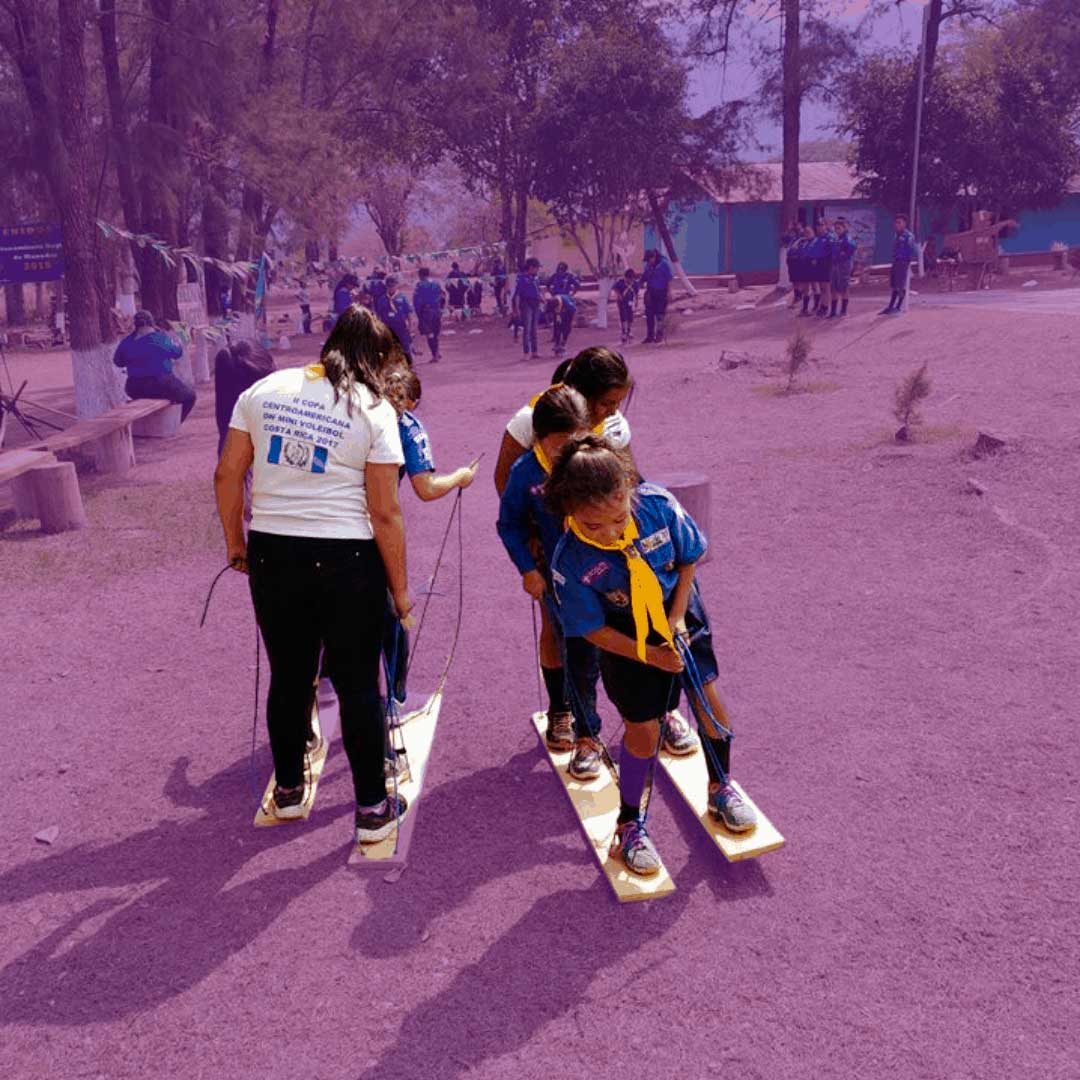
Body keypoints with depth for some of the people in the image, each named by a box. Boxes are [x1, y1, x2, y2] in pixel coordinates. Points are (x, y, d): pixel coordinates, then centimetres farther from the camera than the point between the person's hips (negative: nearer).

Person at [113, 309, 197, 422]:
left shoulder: (127, 342, -2)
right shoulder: (161, 338, -13)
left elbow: (118, 361, 11)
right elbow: (178, 352, 1)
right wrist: (173, 339, 18)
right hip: (162, 386, -4)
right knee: (189, 396, 17)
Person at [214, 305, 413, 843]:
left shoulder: (264, 390, 5)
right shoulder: (374, 409, -6)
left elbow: (227, 474, 5)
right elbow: (384, 513, -9)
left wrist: (235, 543, 17)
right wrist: (400, 589, 0)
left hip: (273, 554, 4)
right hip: (347, 561, -3)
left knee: (288, 677, 19)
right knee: (358, 686, 9)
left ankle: (288, 790, 36)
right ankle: (372, 809, 19)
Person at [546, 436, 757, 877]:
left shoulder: (658, 505, -29)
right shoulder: (571, 561, -32)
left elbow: (689, 558, -9)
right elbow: (593, 629, -19)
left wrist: (676, 618, -15)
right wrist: (650, 655, -22)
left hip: (680, 615, 3)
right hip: (627, 641, -2)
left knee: (708, 700, 7)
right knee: (642, 730, 2)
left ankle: (720, 788, 36)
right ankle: (629, 825, 24)